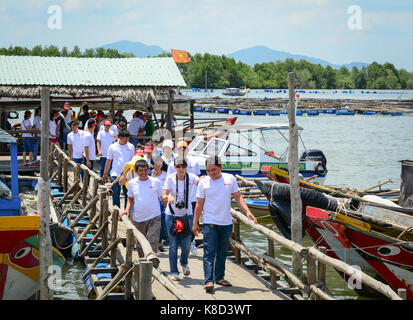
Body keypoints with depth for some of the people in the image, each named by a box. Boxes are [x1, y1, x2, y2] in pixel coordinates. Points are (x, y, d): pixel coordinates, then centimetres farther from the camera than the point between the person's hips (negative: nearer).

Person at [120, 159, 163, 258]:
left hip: (154, 218, -3)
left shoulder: (156, 182, -2)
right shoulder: (132, 183, 3)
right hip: (138, 219, 3)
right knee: (140, 244, 13)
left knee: (152, 243, -12)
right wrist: (127, 209, 0)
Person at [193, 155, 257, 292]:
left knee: (222, 253, 12)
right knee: (209, 253, -10)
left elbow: (238, 197, 6)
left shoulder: (230, 179, 1)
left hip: (226, 223, 3)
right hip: (210, 223, -3)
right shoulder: (203, 182, -4)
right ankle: (208, 281, -14)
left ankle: (219, 277, 23)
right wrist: (195, 223, 2)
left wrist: (247, 211, -6)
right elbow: (199, 204, 2)